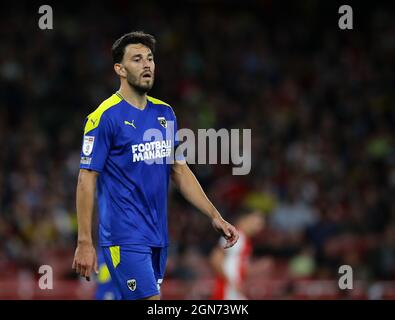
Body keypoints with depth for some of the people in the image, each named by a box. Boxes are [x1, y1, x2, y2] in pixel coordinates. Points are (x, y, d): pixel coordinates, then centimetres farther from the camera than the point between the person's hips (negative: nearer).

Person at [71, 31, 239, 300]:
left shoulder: (165, 113, 12)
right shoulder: (105, 116, -9)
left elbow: (180, 171, 18)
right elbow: (87, 179, -10)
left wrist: (215, 216, 11)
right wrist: (85, 242, -15)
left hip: (158, 237, 7)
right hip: (125, 236, -7)